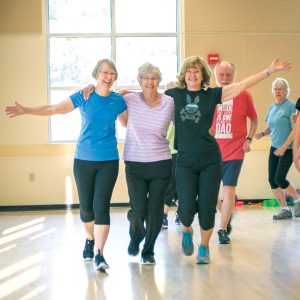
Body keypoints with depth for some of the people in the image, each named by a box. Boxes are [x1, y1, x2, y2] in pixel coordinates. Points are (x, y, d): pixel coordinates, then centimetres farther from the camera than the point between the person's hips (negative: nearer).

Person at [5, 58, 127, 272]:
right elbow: (53, 109, -1)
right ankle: (90, 240, 34)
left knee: (101, 206, -8)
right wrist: (26, 110, -8)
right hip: (83, 160, 0)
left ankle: (99, 254, -5)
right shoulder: (83, 96, -2)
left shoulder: (118, 100, 2)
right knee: (86, 206, 7)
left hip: (108, 161, 0)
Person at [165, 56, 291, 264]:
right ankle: (186, 231, 31)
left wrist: (270, 71, -2)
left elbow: (243, 84, 0)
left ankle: (204, 247, 26)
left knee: (207, 207, 4)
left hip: (210, 160, 0)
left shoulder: (212, 95, 3)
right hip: (185, 161, 0)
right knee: (187, 208, -5)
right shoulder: (174, 95, 4)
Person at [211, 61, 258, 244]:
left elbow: (254, 119, 9)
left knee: (229, 190, -6)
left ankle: (223, 230, 6)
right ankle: (227, 217, 37)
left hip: (235, 152, -2)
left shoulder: (244, 95, -4)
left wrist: (249, 139, -2)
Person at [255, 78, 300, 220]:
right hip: (274, 148, 7)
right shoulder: (272, 108, 10)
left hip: (287, 149, -7)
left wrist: (284, 147, -19)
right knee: (272, 180, 2)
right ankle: (285, 209, 13)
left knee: (279, 179, -12)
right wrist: (262, 133, -4)